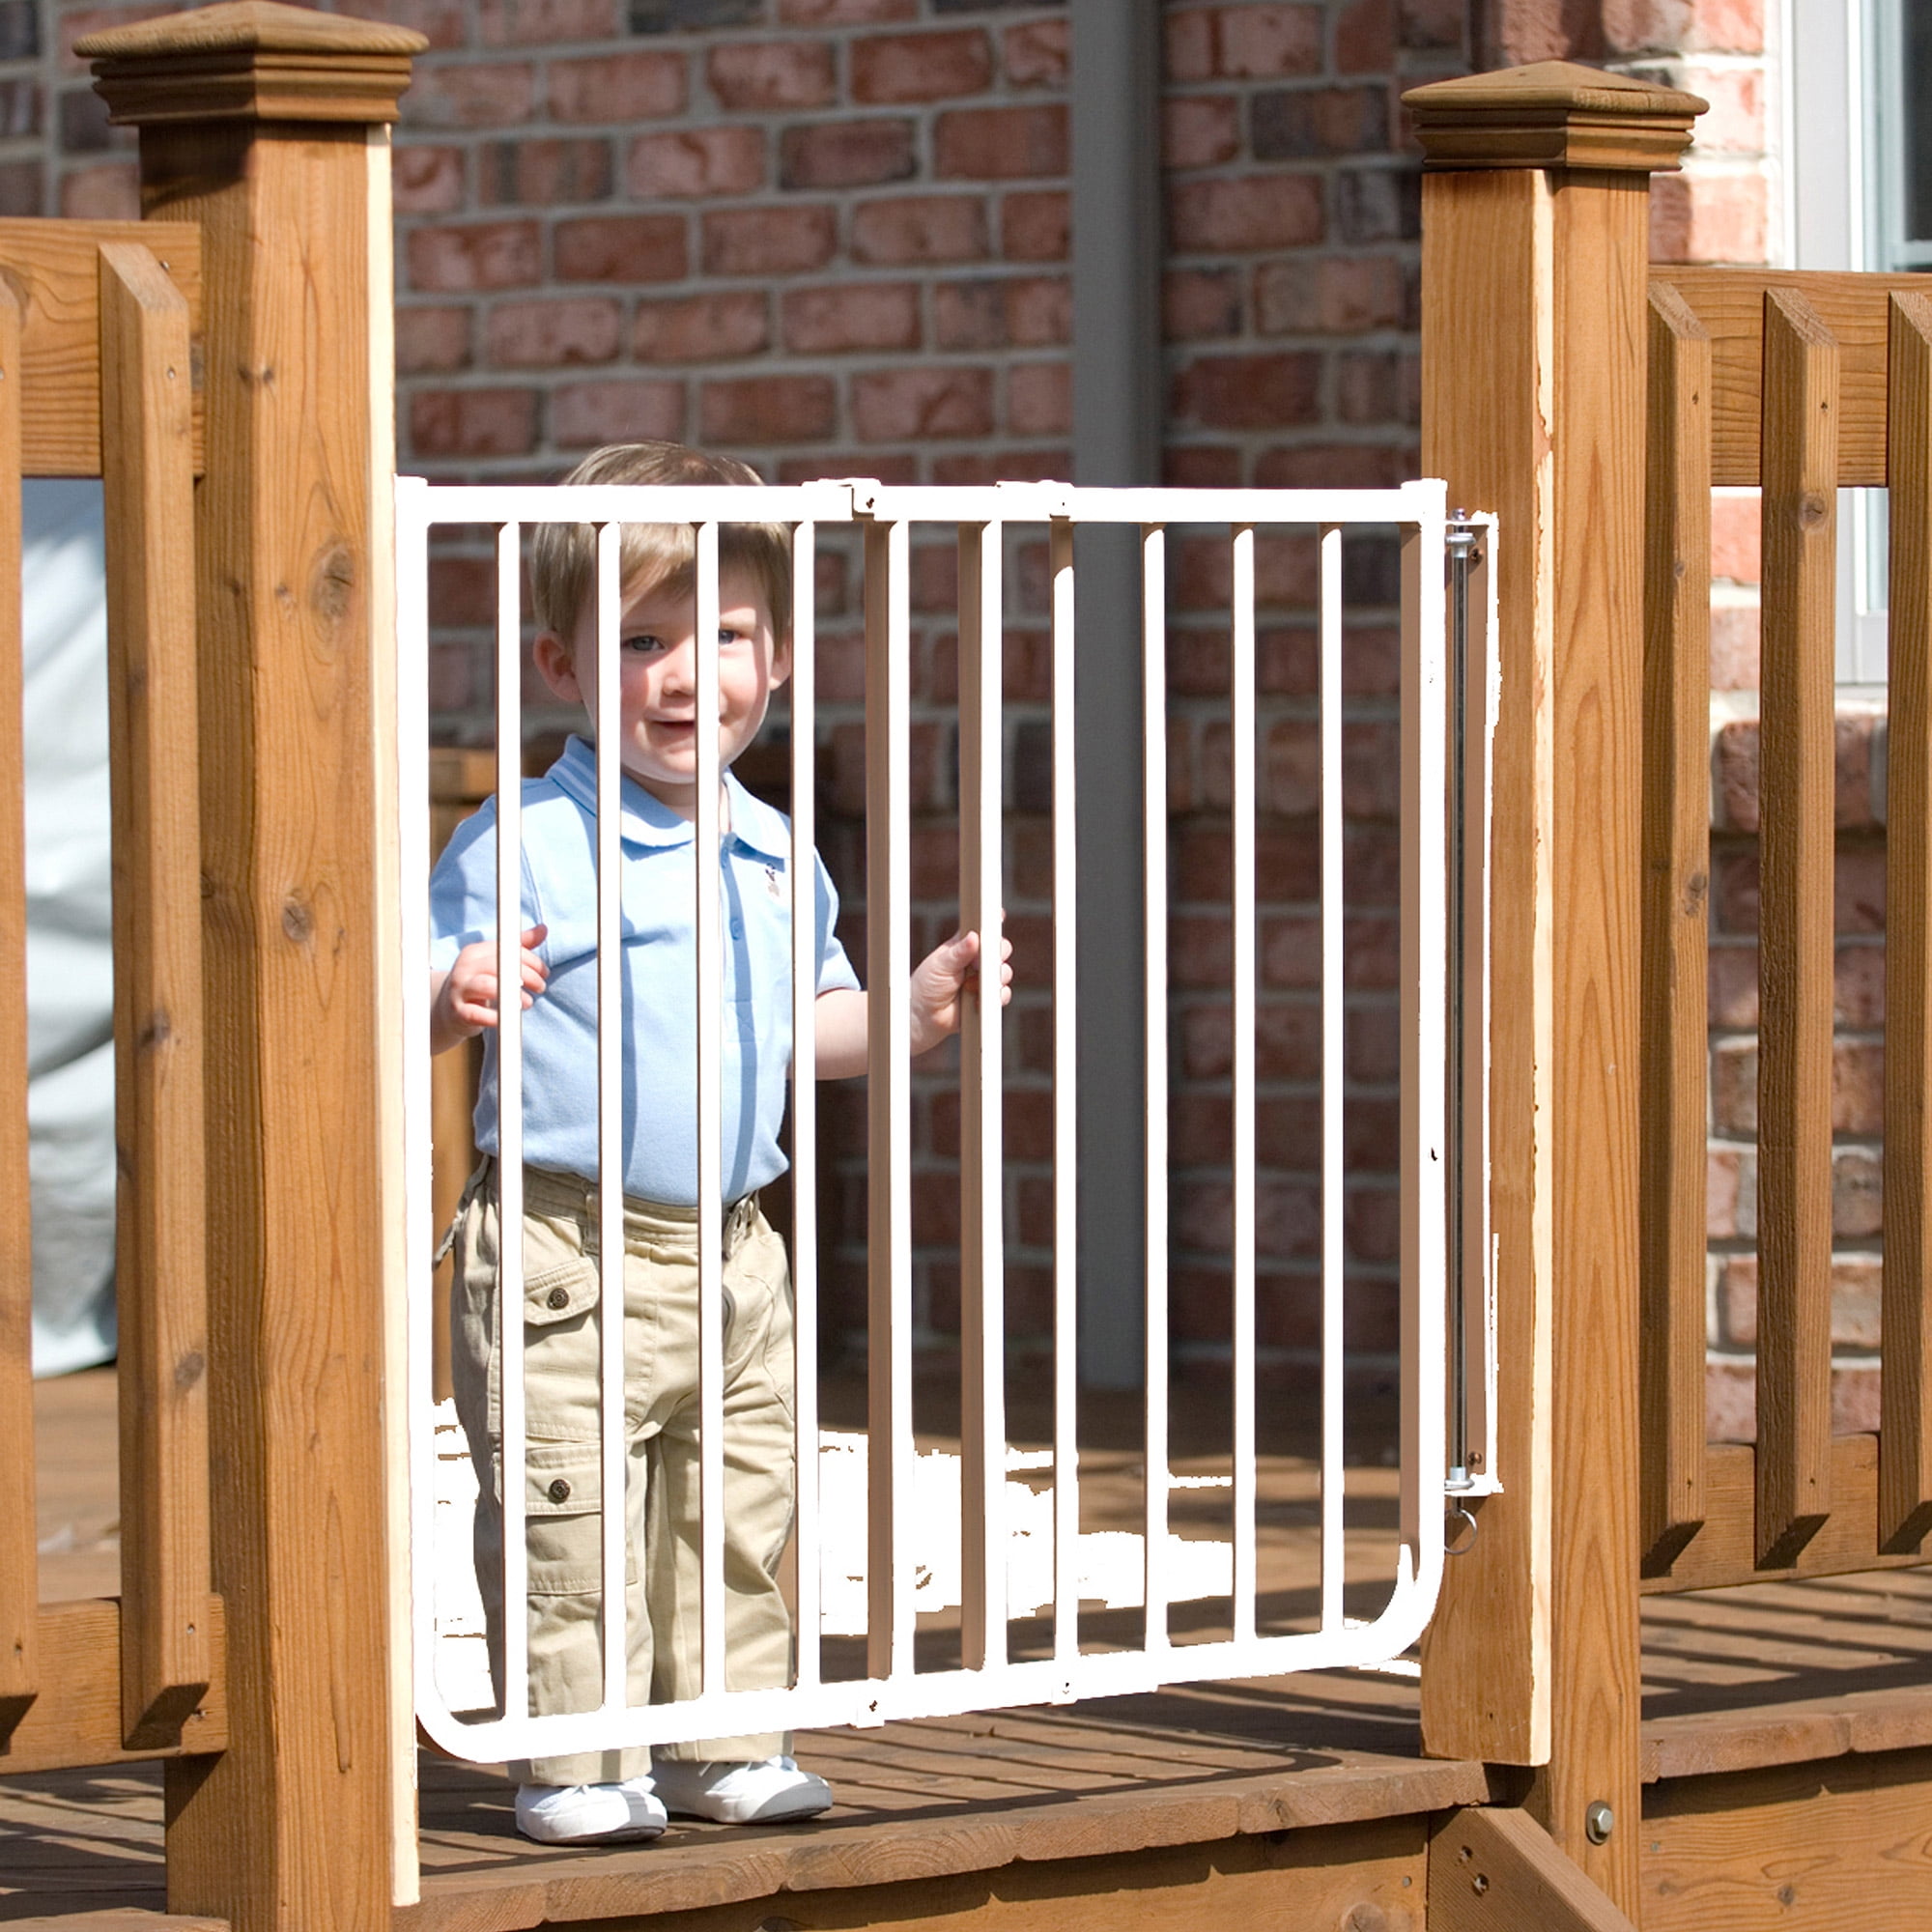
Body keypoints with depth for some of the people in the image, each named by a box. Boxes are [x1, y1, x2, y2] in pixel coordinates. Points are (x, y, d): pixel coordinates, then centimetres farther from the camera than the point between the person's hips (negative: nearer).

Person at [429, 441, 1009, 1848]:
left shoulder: (775, 855, 11)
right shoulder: (527, 845, -11)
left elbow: (805, 1028, 24)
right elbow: (423, 1008, -16)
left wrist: (918, 1005, 10)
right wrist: (452, 1001, -38)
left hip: (733, 1256, 6)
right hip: (565, 1258, -6)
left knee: (739, 1514, 12)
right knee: (568, 1520, -5)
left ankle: (723, 1747, 23)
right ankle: (577, 1762, 5)